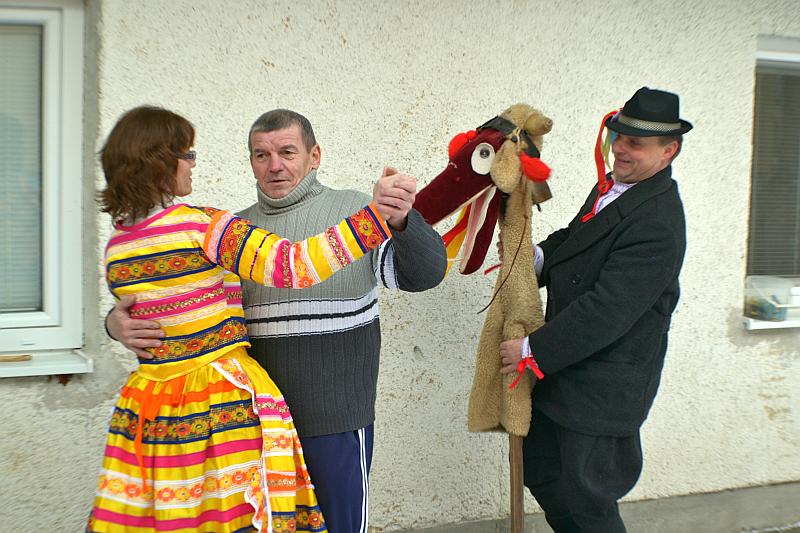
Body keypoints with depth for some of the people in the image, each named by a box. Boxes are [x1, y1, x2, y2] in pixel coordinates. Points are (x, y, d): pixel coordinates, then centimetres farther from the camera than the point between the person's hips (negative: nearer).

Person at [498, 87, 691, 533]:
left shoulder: (657, 224, -25)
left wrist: (534, 350, -21)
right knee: (537, 464, 20)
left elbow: (606, 310, -28)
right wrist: (534, 256, -7)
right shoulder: (612, 186, 6)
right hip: (565, 369, 9)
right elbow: (574, 242, 16)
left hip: (603, 389, -9)